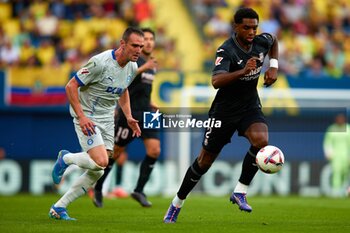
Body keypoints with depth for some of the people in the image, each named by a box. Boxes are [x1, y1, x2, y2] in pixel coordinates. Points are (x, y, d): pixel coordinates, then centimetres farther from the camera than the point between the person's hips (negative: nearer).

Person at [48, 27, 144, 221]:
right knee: (100, 162, -23)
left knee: (97, 172, 2)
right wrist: (81, 116, -24)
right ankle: (66, 158, 7)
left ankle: (59, 207, 12)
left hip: (107, 120, 8)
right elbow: (71, 86, -18)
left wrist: (128, 117, 10)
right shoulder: (100, 62, -23)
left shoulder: (132, 67, 1)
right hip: (87, 118, -8)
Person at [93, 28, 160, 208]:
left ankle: (139, 191, -2)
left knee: (154, 151, -11)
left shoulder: (152, 63, 14)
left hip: (146, 114, 6)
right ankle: (98, 189, 21)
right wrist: (143, 68, -35)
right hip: (129, 113, -6)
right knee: (115, 153, 3)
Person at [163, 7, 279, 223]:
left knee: (261, 140, -28)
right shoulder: (226, 50, -24)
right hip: (225, 109, -4)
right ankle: (177, 204, 27)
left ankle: (240, 192, -12)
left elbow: (274, 41, 21)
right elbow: (216, 81, -39)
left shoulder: (261, 41, -7)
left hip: (250, 106, 4)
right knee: (205, 161, 6)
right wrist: (242, 71, -51)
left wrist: (273, 67, 6)